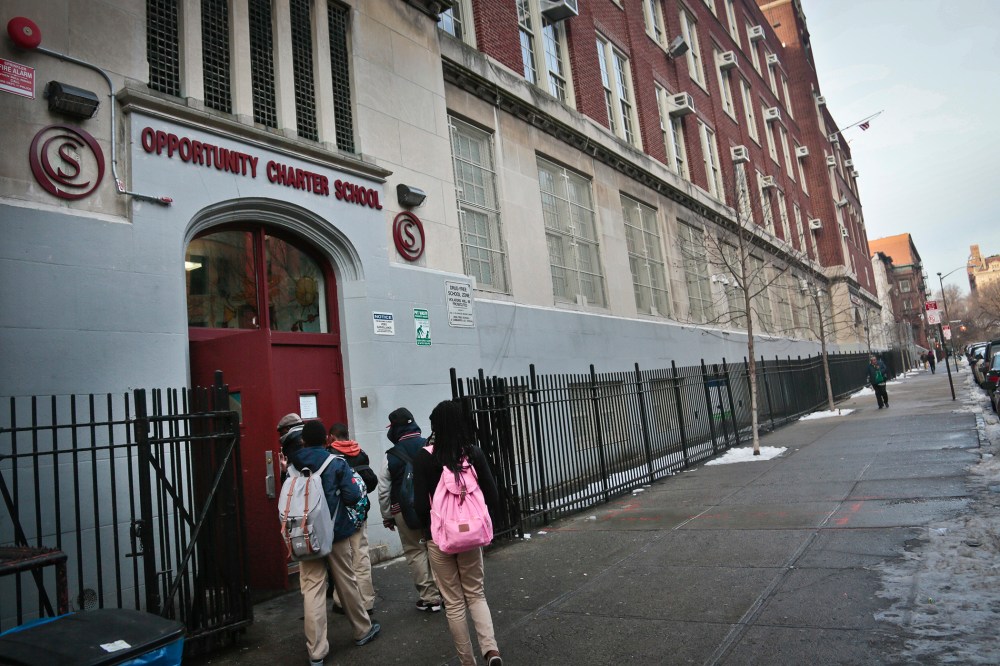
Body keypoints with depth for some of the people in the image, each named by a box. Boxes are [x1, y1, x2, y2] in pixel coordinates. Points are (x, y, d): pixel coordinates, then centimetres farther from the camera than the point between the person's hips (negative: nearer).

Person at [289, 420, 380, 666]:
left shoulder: (292, 465, 0)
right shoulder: (337, 462, -9)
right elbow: (352, 496, -14)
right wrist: (361, 490, 5)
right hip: (335, 532, -1)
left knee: (312, 589, 3)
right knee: (346, 583, 12)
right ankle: (363, 630, 29)